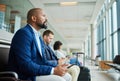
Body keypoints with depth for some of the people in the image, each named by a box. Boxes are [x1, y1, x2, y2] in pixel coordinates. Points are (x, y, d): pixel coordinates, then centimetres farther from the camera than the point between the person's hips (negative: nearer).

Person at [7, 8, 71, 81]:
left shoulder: (38, 36, 14)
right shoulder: (24, 33, -15)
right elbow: (25, 65, -25)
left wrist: (56, 67, -5)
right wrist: (53, 70, -22)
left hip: (36, 73, 9)